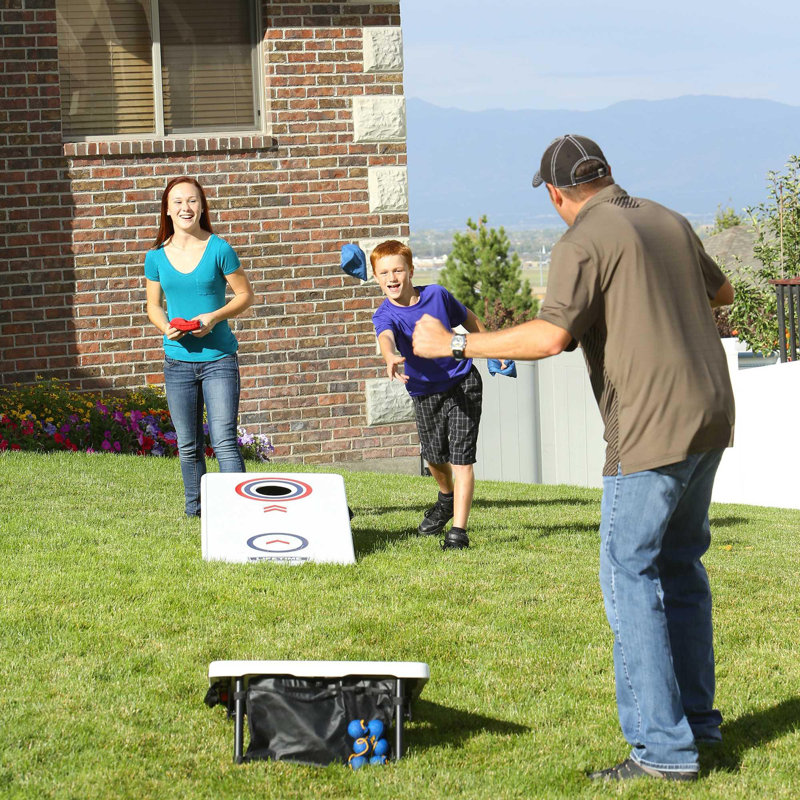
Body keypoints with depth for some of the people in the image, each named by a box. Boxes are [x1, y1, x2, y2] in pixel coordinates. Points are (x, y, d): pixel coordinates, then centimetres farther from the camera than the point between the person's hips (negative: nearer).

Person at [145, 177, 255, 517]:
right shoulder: (157, 256, 3)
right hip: (178, 360, 3)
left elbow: (245, 295, 1)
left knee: (224, 441, -10)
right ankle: (195, 508, 24)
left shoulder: (219, 249, -5)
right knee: (188, 445, 10)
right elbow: (153, 305, 13)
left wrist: (214, 317, -15)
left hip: (218, 358, -3)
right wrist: (166, 326, -9)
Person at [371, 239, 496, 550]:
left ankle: (459, 530, -8)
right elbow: (386, 337, -41)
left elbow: (469, 319, 9)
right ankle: (446, 498, 50)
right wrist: (391, 357, -63)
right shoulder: (385, 315, -16)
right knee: (435, 457, 16)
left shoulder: (437, 295, -10)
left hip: (463, 384, -1)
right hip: (426, 393, 1)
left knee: (461, 458, -10)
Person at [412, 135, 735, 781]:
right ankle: (697, 718, 26)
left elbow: (550, 337, -22)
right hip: (710, 416, 8)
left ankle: (664, 747, -8)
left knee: (630, 577, -4)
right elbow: (721, 291, 30)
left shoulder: (584, 243, -10)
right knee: (680, 564, 20)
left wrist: (451, 344, -14)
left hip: (653, 431, -8)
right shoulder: (669, 221, 14)